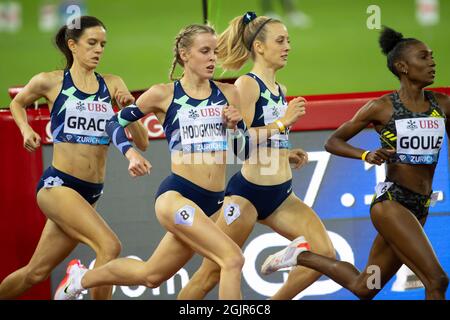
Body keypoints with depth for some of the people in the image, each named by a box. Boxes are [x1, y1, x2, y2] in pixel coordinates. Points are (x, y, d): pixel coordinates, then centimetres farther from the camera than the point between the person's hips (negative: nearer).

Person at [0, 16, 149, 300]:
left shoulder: (113, 85, 6)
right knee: (110, 246, -25)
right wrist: (26, 130, 4)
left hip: (91, 192, 4)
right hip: (58, 184, -4)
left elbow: (142, 143, 5)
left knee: (37, 272, 11)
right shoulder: (50, 82, -1)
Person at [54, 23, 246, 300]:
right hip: (177, 194, -5)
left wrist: (236, 123, -4)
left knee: (150, 276, 17)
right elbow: (115, 122, 12)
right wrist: (131, 153, -6)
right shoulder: (164, 95, -1)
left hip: (214, 203, 5)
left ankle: (83, 278, 42)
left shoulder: (228, 94, 8)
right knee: (233, 259, -24)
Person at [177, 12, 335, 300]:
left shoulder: (280, 91, 14)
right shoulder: (247, 84, -10)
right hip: (248, 192, -7)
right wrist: (283, 122, -21)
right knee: (212, 273, -2)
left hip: (281, 195, 8)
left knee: (325, 254, -7)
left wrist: (289, 156, 8)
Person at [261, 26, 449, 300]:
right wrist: (366, 155, -15)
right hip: (391, 202, -6)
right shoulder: (382, 108, -5)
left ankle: (303, 256, 34)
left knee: (363, 288, 15)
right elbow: (333, 142, 4)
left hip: (420, 208, 6)